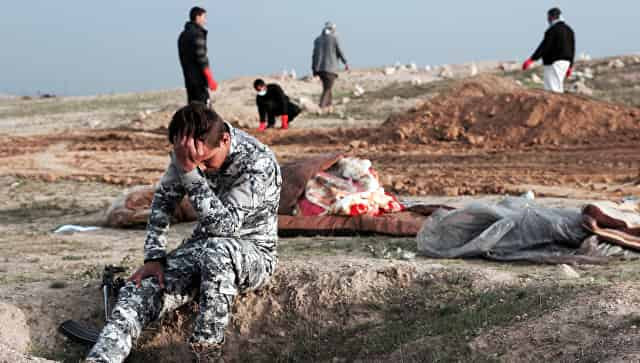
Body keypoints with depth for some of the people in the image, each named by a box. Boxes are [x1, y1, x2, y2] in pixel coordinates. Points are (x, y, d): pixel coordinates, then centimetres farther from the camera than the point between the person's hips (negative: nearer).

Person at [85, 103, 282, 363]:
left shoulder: (259, 162, -26)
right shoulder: (189, 154, -8)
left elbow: (223, 225, -32)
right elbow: (163, 200, 5)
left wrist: (190, 172, -39)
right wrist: (154, 258, -5)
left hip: (252, 251, -5)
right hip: (202, 246, 6)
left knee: (215, 253, -40)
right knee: (141, 289, -19)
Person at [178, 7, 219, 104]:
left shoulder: (183, 35, 16)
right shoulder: (197, 34, -11)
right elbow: (201, 59, -17)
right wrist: (210, 79, -16)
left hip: (188, 78, 9)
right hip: (199, 79, -9)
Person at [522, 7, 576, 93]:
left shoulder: (552, 30, -12)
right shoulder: (569, 30, 14)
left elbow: (544, 47, -20)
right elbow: (572, 49, 16)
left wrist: (531, 60, -24)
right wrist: (570, 66, 22)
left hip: (553, 62, -9)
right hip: (565, 62, 9)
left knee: (552, 89, -9)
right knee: (558, 87, 15)